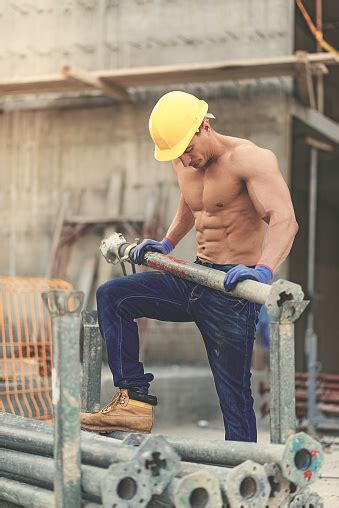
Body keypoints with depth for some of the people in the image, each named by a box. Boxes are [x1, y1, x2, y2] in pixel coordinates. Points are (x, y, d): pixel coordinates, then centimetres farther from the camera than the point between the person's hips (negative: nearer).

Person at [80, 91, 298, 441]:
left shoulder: (249, 158, -16)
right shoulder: (183, 162, 8)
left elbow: (284, 219, -29)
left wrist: (263, 270, -45)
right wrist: (166, 244, 19)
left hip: (233, 288, -8)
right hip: (196, 277, 8)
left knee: (234, 393, -5)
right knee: (111, 297, -2)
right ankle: (135, 400, -6)